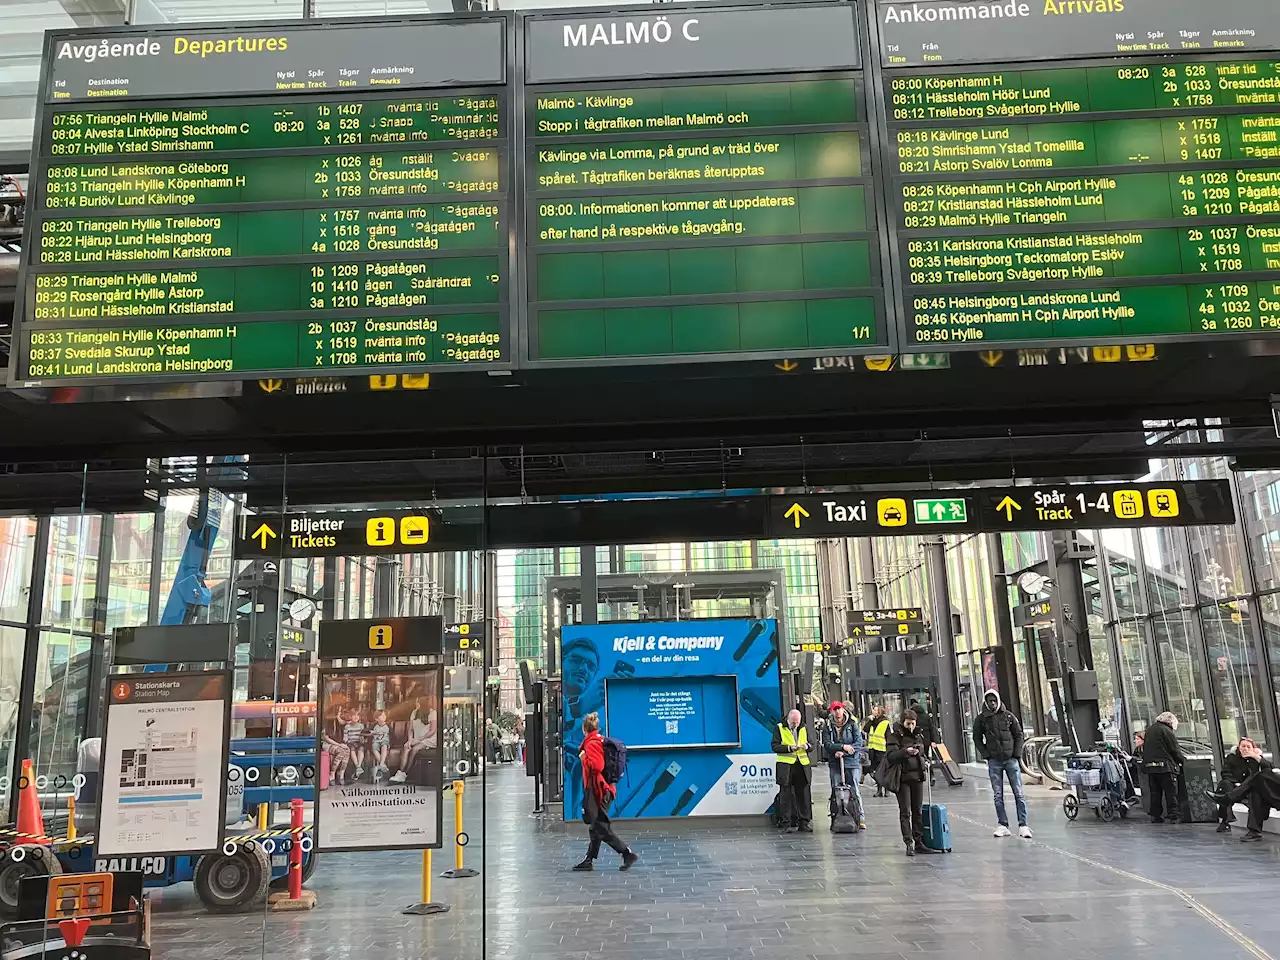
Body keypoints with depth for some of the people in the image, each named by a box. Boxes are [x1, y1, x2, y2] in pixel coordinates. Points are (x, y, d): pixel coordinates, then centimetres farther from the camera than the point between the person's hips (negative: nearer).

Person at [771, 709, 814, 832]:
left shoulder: (803, 729, 14)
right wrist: (789, 748, -17)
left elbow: (811, 745, 16)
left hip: (802, 766, 3)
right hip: (785, 766, -3)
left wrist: (806, 746, -8)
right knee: (786, 795, 0)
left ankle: (804, 823, 11)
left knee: (804, 795, 3)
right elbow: (775, 746, -4)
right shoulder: (779, 728, 3)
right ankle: (787, 823, 5)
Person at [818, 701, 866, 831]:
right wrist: (843, 746, -18)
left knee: (855, 791, -4)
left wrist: (843, 752, -13)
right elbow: (827, 744, -6)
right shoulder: (827, 727, 6)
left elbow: (859, 742, -5)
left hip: (852, 762, -1)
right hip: (835, 763, 2)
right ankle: (836, 819, 8)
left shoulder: (852, 724, 3)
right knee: (836, 791, 2)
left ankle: (860, 818, 2)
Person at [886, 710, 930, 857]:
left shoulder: (918, 734, 12)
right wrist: (905, 752, -31)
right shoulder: (895, 734, -8)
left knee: (917, 810, 10)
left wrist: (925, 760, 9)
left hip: (917, 775, 6)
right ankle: (909, 843, -5)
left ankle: (919, 842, 16)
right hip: (902, 777, -6)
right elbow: (891, 755, -18)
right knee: (905, 811, -5)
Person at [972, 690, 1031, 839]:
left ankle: (1023, 825, 1)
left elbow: (1019, 735, 8)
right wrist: (986, 755, -3)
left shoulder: (1008, 715, 3)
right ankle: (1002, 825, 8)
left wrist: (1016, 754, -1)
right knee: (998, 795, 2)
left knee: (1019, 793, -2)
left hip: (1011, 759, 0)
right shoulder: (981, 719, 2)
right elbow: (977, 739, 8)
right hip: (994, 761, 0)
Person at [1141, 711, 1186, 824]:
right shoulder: (1167, 731, -6)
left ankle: (1155, 816, 9)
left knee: (1155, 793, 10)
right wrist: (1183, 760, 10)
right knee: (1171, 793, 0)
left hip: (1149, 767, 6)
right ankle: (1173, 816, -2)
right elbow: (1175, 750, -7)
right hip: (1165, 767, -6)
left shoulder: (1149, 730, 17)